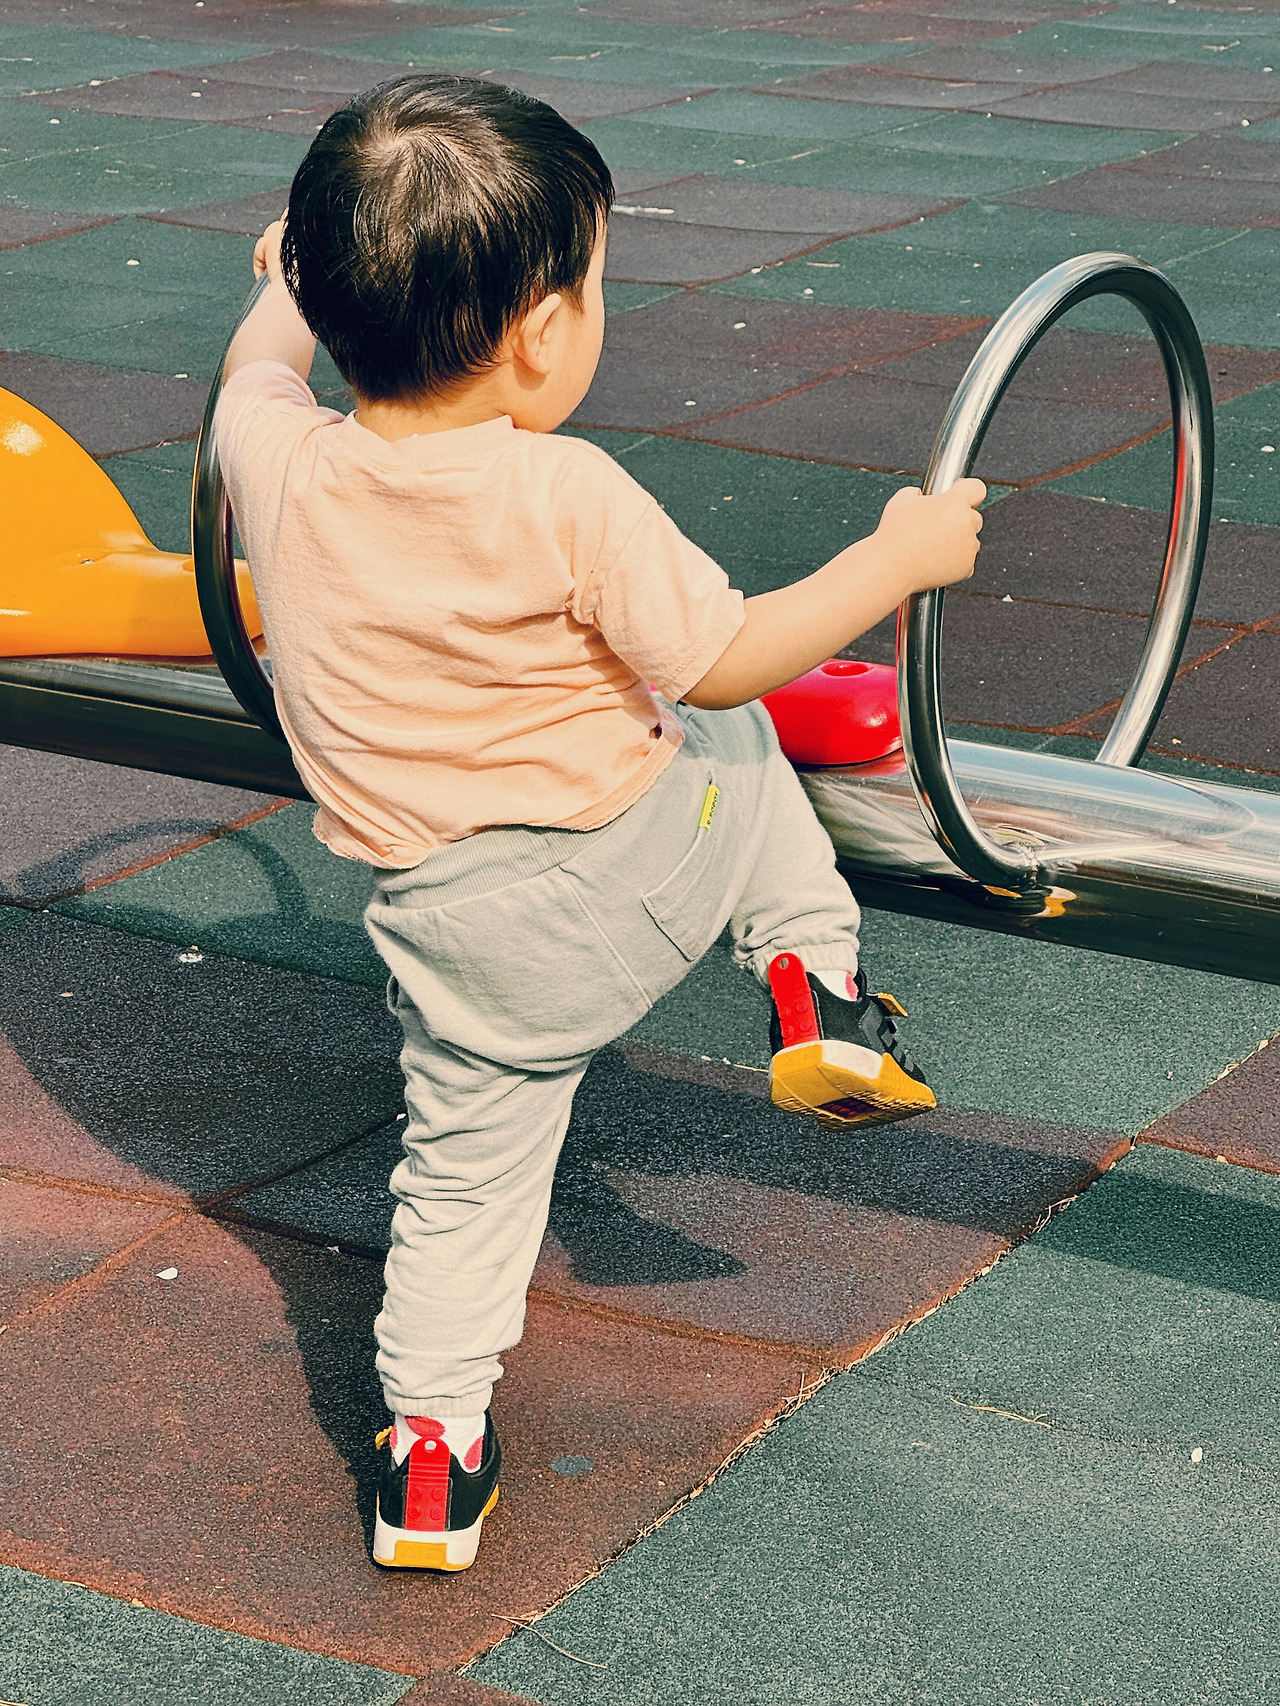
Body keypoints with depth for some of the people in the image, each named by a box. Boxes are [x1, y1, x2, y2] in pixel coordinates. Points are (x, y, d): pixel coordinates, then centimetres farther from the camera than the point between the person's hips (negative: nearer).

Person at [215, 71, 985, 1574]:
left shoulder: (274, 459, -12)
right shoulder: (566, 499, -24)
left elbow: (263, 358, 14)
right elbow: (726, 661, -14)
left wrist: (288, 287, 36)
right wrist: (902, 554, -2)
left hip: (455, 934, 3)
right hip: (643, 863, -3)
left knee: (466, 1175, 19)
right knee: (734, 744, 28)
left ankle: (431, 1452, 23)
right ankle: (819, 989, 22)